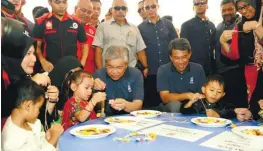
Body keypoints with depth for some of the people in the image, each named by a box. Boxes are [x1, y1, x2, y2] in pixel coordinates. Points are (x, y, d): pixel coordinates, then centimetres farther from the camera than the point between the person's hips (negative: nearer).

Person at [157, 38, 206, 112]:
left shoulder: (198, 69, -1)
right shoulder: (163, 70, -8)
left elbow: (203, 95, -3)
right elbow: (165, 98, -15)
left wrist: (195, 98, -27)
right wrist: (187, 95, -28)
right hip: (170, 109, -2)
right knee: (174, 104, -34)